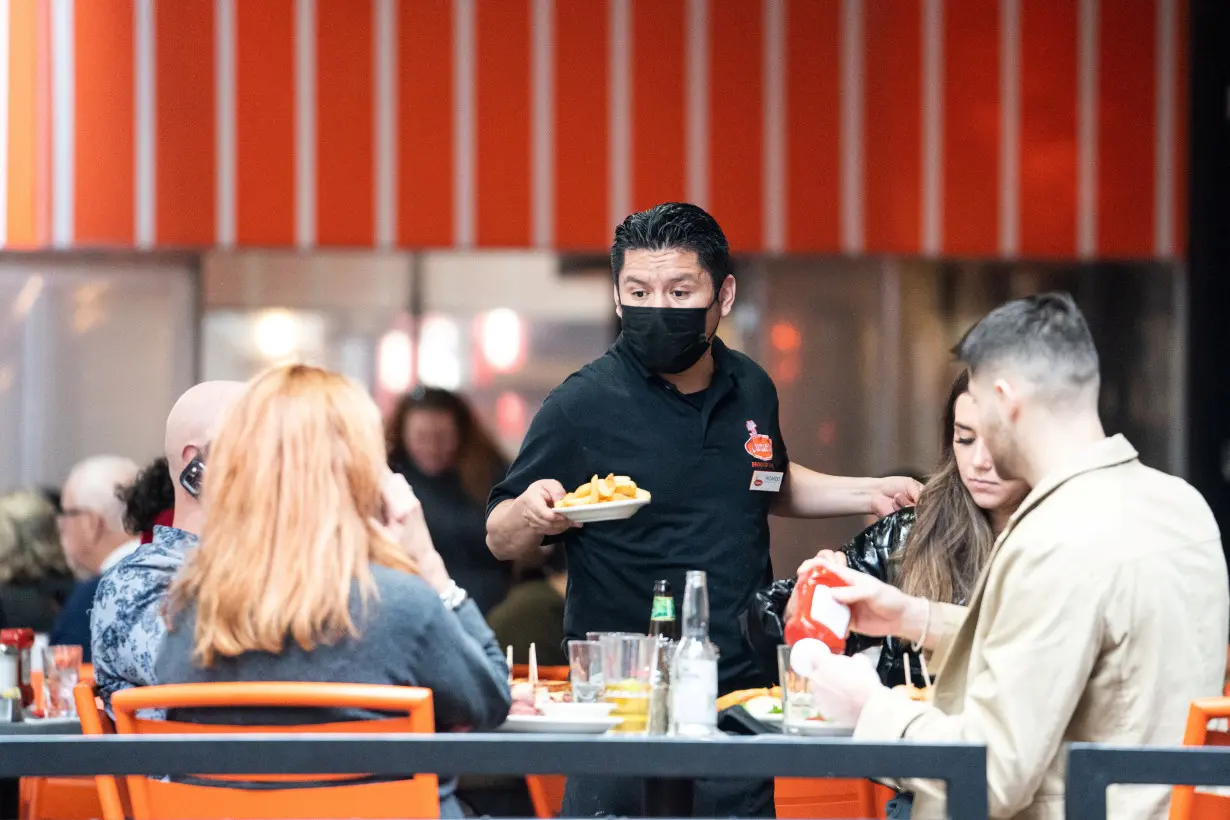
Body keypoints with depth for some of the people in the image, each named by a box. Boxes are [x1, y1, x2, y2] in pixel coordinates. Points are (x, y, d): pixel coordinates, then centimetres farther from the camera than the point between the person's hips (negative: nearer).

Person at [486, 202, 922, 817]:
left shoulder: (751, 390, 8)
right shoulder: (581, 407, -8)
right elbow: (499, 540, -2)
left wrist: (868, 494, 17)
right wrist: (531, 516, -24)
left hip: (743, 691, 4)